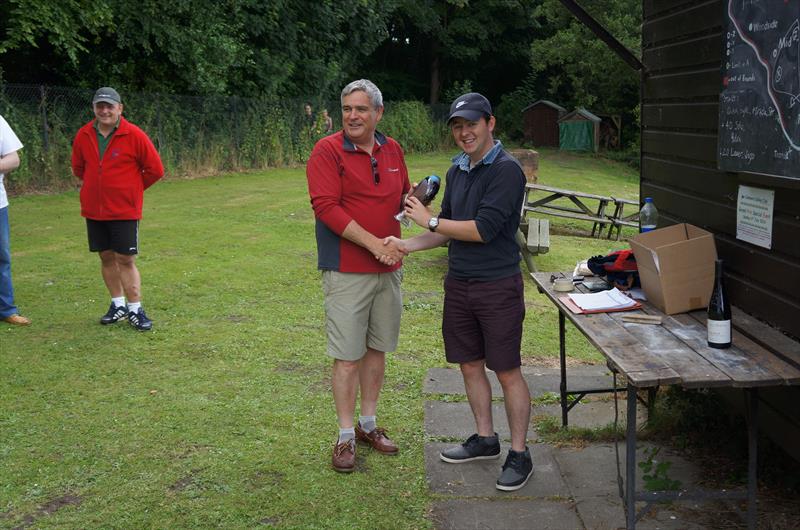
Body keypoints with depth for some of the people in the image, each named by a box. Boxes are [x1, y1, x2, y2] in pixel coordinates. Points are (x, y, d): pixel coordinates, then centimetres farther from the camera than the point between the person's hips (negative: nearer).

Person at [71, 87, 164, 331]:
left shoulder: (134, 135, -11)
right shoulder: (84, 135, 2)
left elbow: (155, 169, -5)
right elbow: (78, 168, 19)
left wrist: (131, 189, 4)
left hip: (125, 210, -4)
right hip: (93, 210, 4)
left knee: (126, 260, -4)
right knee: (107, 257, 10)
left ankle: (135, 310, 4)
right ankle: (118, 304, 23)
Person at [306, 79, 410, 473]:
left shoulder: (392, 150, 10)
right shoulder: (327, 151, -9)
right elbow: (327, 207, -17)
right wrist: (374, 243, -20)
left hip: (388, 268, 6)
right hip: (346, 271, -6)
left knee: (377, 349, 14)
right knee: (348, 356, -1)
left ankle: (368, 424, 28)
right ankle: (345, 436, 12)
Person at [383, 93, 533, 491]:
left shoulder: (507, 170, -14)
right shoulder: (457, 171, 11)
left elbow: (484, 229, -22)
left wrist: (429, 220, -13)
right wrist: (408, 244, 3)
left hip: (498, 286, -8)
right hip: (459, 283, 8)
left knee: (507, 371, 1)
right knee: (470, 365, 15)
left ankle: (519, 454, 13)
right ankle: (485, 438, 32)